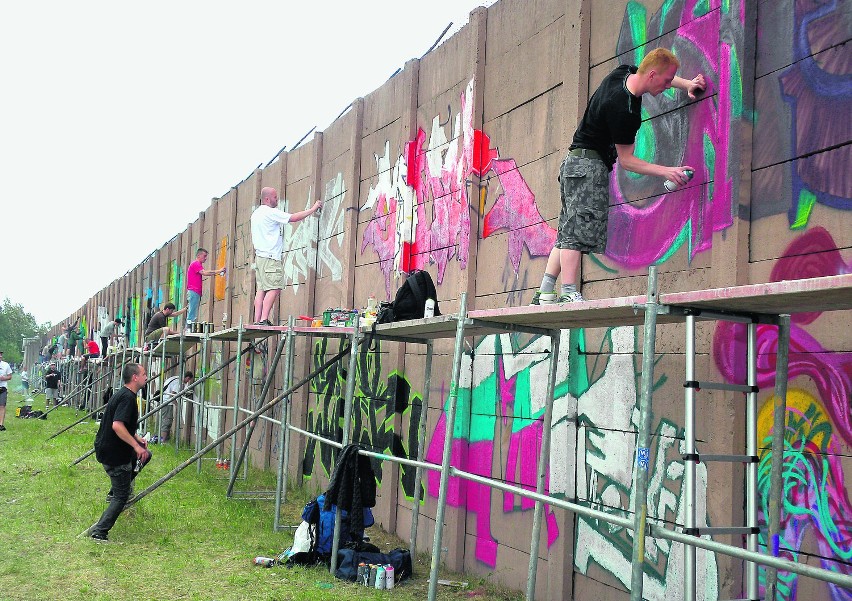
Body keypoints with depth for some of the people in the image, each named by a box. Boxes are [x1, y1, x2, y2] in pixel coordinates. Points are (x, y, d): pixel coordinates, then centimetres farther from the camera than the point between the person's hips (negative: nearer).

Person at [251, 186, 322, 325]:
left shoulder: (255, 214, 20)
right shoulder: (271, 212, -9)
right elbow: (294, 218, -9)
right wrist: (313, 209, 1)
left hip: (259, 255, 10)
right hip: (270, 257, -10)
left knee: (261, 289, 4)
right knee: (274, 288, -13)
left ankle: (257, 320, -2)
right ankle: (264, 319, -20)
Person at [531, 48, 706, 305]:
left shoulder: (625, 72, 4)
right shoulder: (624, 109, -23)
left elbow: (662, 77, 28)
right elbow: (626, 160, -15)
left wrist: (686, 84, 17)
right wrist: (666, 171, -16)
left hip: (575, 163, 10)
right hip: (589, 164, -10)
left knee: (567, 233, 7)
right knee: (580, 232, -15)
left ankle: (544, 294, 5)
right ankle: (569, 294, -19)